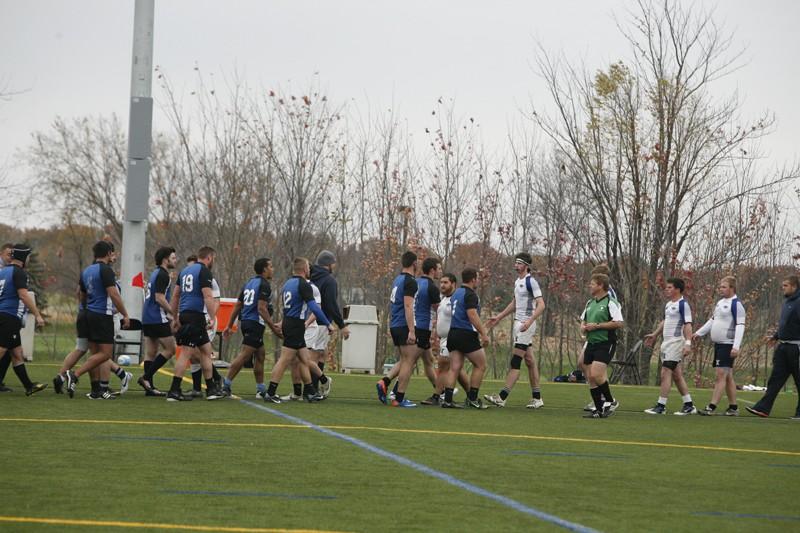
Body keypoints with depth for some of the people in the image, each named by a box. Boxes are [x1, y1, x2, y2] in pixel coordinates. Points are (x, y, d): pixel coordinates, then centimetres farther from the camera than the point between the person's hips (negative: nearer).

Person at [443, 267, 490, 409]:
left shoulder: (456, 294, 17)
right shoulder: (470, 295, -11)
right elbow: (472, 315, -20)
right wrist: (483, 334, -20)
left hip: (453, 333, 8)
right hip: (467, 334, -8)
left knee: (455, 367, 5)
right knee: (480, 365, 3)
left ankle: (447, 400, -4)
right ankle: (472, 399, 2)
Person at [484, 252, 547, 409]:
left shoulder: (530, 282, -13)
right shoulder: (517, 281, 15)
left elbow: (541, 305, -18)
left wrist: (529, 321, -29)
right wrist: (499, 317, 26)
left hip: (526, 325, -9)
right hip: (518, 323, 9)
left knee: (515, 361, -10)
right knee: (529, 360, 10)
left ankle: (502, 397, -13)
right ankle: (537, 398, 13)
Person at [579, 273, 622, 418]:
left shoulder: (610, 303, -9)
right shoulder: (590, 303, 16)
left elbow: (619, 323, -17)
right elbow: (583, 321, 29)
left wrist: (597, 326, -17)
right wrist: (583, 327, 5)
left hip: (605, 344, -8)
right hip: (591, 343, 8)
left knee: (596, 374, -19)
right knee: (591, 378, 4)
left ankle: (611, 401, 1)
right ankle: (599, 410, 10)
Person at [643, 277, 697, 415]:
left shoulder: (683, 304, -12)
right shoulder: (668, 304, 16)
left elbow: (687, 325, -18)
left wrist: (688, 343, -26)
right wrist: (654, 335, 32)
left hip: (676, 342, -9)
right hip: (667, 343, 9)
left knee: (665, 373, -11)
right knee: (677, 375, 11)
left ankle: (661, 406, -10)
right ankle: (689, 405, 16)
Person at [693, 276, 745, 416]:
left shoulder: (736, 304, -11)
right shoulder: (720, 302, 16)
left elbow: (740, 326, -17)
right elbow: (712, 320, 28)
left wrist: (736, 347, -25)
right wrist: (699, 333, 22)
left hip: (728, 345, -9)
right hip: (718, 344, 9)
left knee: (721, 374, -11)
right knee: (728, 376, 11)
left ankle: (712, 407, -15)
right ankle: (733, 407, 17)